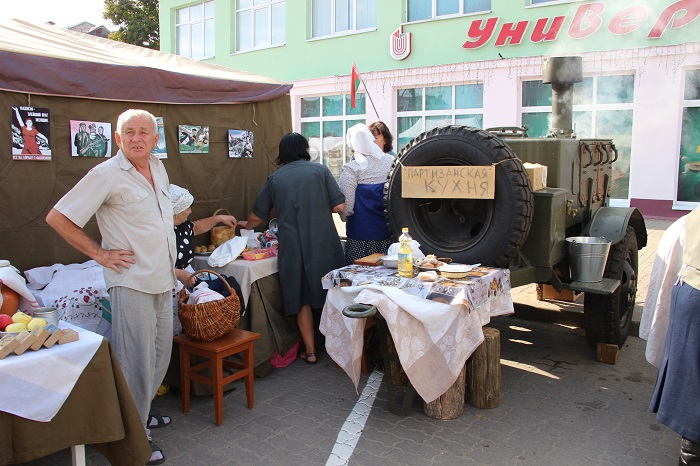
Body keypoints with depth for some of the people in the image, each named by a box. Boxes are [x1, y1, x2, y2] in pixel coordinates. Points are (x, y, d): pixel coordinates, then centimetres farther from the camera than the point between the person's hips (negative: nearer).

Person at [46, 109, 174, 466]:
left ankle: (141, 412, 38)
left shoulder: (159, 169, 9)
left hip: (162, 281, 8)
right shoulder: (107, 174, -13)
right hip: (132, 282, -7)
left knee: (159, 355, 18)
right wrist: (99, 253, -12)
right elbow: (57, 217, -12)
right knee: (136, 361, 0)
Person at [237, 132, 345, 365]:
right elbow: (340, 206, -3)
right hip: (323, 243, -1)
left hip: (292, 247, 1)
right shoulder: (320, 170, 2)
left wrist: (247, 225, 38)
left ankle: (310, 351, 17)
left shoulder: (274, 178, 7)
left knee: (302, 299, 12)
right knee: (331, 294, 12)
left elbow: (257, 216, 16)